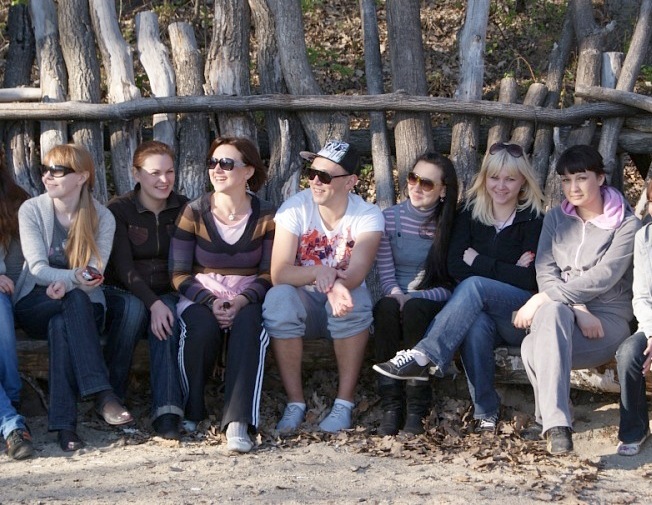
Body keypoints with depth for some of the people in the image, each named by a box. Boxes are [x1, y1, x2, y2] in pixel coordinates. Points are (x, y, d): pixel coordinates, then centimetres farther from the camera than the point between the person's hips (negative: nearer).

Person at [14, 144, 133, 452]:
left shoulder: (102, 218, -1)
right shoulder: (31, 211, -3)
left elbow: (95, 276, -9)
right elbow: (37, 268, -12)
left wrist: (65, 284, -31)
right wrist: (76, 278, -33)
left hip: (84, 306, 1)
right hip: (34, 305, -1)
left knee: (61, 325, -37)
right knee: (75, 300, -35)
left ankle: (64, 424, -41)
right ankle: (102, 394, -45)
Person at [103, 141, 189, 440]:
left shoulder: (183, 209, 5)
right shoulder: (119, 210, -4)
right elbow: (123, 267, -14)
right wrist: (153, 303, -30)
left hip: (168, 294, 1)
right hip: (124, 294, -1)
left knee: (168, 315, -34)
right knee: (134, 308, -36)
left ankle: (167, 411, -41)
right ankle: (112, 394, -22)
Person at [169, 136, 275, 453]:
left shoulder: (266, 216, 3)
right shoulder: (193, 213, 3)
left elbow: (269, 273, 1)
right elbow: (179, 273, 0)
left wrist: (242, 301, -18)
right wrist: (210, 302, -17)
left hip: (248, 299, 0)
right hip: (201, 298, 0)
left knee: (248, 326, -35)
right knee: (202, 328, -35)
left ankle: (239, 421, -41)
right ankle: (191, 412, -13)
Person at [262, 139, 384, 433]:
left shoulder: (368, 216, -10)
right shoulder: (295, 208, -10)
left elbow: (357, 272, -27)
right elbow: (279, 273, -19)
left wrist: (338, 285, -51)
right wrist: (319, 272, -39)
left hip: (343, 303, 0)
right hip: (304, 301, 0)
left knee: (355, 299, -34)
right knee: (278, 299, -32)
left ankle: (344, 403, -24)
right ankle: (295, 403, -23)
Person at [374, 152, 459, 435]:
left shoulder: (449, 225, 1)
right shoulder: (389, 218, 4)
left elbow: (449, 287, -5)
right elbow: (386, 277, 0)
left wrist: (414, 297, -21)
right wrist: (398, 295, -22)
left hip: (432, 306, -1)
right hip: (396, 299, 1)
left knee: (415, 308, -35)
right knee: (387, 307, -34)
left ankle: (416, 408, -31)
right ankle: (391, 406, -32)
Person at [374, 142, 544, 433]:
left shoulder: (534, 221, -1)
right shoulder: (470, 214, 9)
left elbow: (529, 280, -11)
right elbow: (455, 267, -3)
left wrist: (478, 262, -8)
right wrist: (508, 271, -12)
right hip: (482, 313, 2)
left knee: (474, 285, -31)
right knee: (476, 325, -35)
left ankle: (423, 357, -37)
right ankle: (485, 412, -27)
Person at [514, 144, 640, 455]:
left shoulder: (626, 223, 2)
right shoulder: (555, 219, 15)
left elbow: (604, 276, -13)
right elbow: (545, 272, 2)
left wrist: (543, 299, -19)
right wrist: (578, 310, -16)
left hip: (608, 318, -3)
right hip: (561, 316, 3)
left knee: (535, 349, -33)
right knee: (552, 311, -37)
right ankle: (557, 425, -35)